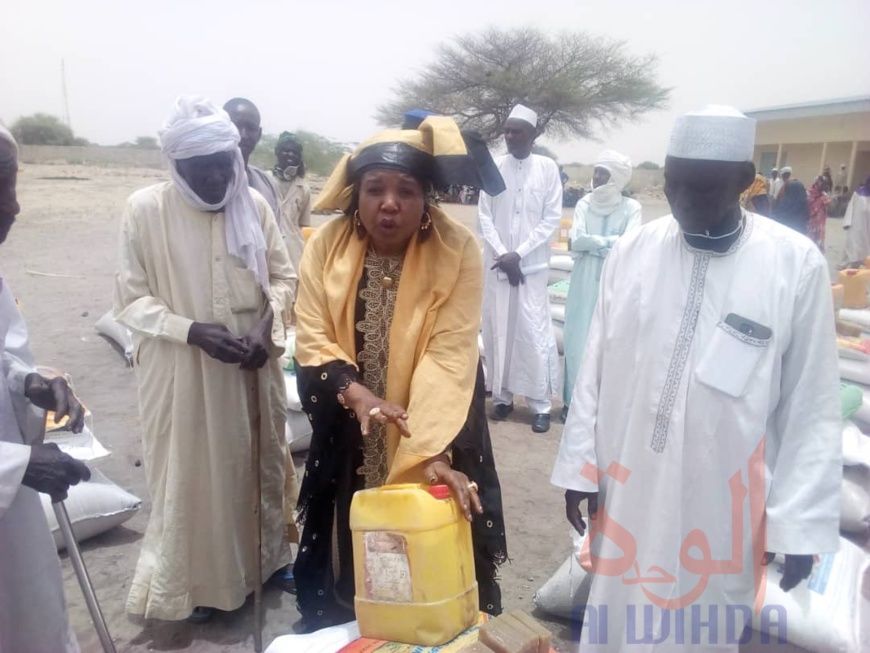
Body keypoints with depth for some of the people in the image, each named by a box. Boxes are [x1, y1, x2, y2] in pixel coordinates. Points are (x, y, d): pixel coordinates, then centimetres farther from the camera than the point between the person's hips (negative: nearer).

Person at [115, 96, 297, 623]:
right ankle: (196, 581, 31)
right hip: (182, 372, -3)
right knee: (191, 474, 9)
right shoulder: (145, 209, -11)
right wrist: (192, 330, -21)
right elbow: (131, 299, -7)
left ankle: (265, 558, 40)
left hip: (253, 367, 3)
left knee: (257, 464, 17)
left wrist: (267, 321, -13)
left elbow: (284, 276, 5)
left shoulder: (253, 203, -4)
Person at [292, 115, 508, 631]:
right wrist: (356, 392, -29)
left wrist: (433, 452, -33)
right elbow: (313, 342, -11)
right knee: (350, 552, 17)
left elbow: (449, 359, -24)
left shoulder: (457, 251, -17)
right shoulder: (327, 245, -8)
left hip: (431, 438, -2)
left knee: (429, 567, 10)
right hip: (348, 438, 3)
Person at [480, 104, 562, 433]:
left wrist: (519, 253, -10)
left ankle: (541, 404, 6)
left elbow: (552, 219, -3)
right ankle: (502, 395, 18)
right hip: (497, 263, 2)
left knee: (535, 333, -4)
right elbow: (484, 216, 4)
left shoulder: (547, 168, 0)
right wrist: (502, 253, -9)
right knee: (497, 330, 5)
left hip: (533, 265, -2)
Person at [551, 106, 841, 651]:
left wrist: (801, 520, -3)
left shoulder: (798, 264, -9)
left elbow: (812, 404, -4)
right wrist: (580, 465, 3)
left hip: (722, 500, -1)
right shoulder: (631, 251, -4)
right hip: (627, 488, 2)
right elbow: (595, 370, 1)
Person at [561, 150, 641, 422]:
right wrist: (609, 242, -13)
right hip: (584, 283, 2)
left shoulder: (631, 207, -2)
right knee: (578, 341, 5)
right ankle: (574, 400, 16)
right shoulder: (584, 204, 4)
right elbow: (575, 240, -8)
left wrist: (590, 242, -12)